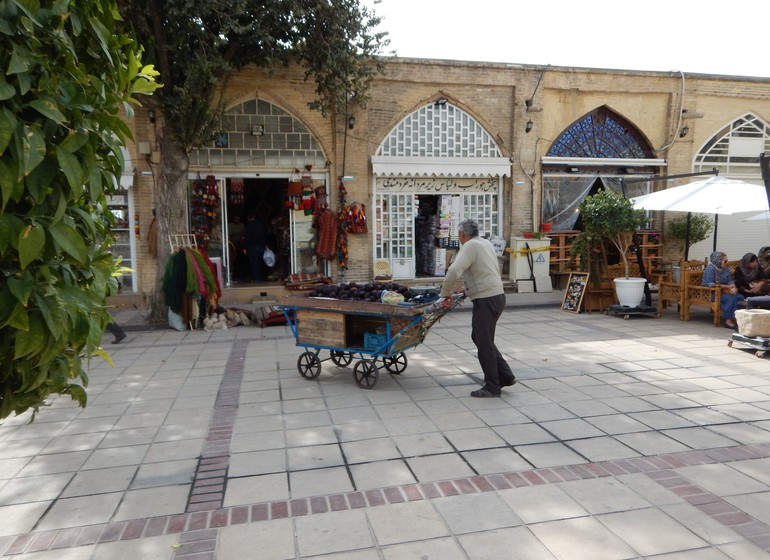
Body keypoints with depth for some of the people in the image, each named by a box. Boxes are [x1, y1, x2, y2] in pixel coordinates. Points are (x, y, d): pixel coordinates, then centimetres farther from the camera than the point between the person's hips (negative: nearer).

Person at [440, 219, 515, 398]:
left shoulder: (470, 246, -12)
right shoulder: (485, 243, 16)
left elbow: (454, 271, -24)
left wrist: (445, 293, -10)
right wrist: (454, 285, 32)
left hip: (486, 300, -9)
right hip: (496, 296, 9)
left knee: (484, 342, 0)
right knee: (478, 337, 19)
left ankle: (492, 386, 9)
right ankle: (505, 376, 21)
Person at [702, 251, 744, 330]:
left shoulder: (726, 268, 9)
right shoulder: (710, 268, -14)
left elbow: (730, 281, 7)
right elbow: (710, 284, -21)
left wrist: (734, 288, -17)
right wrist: (727, 286, -17)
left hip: (722, 291, 8)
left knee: (740, 297, -13)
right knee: (731, 298, -28)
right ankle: (728, 321, -23)